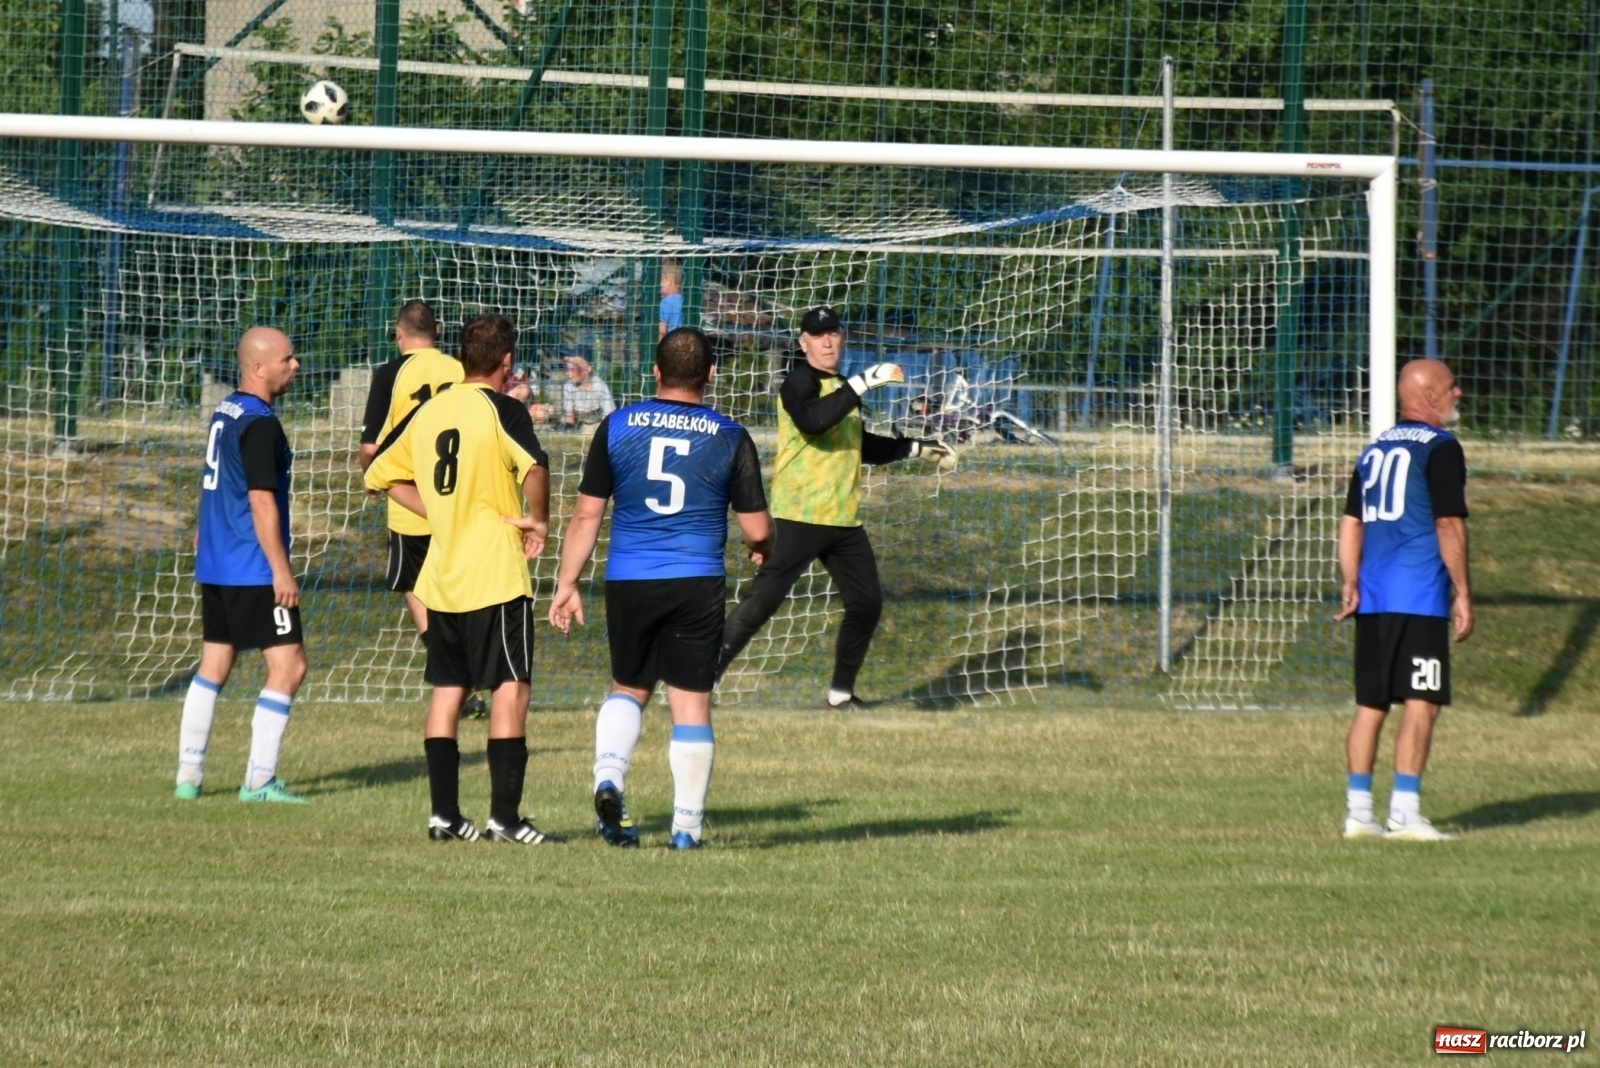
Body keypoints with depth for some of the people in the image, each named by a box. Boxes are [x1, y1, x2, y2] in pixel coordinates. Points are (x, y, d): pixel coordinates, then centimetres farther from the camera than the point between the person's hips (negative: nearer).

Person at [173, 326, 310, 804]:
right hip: (254, 569, -10)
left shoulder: (226, 411, 12)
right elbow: (262, 501, -20)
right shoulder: (260, 424, -17)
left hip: (215, 564, 10)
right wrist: (281, 570, -20)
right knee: (288, 666, -6)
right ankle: (259, 780, -9)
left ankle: (189, 775, 15)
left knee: (213, 666, 14)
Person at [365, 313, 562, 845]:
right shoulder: (501, 409, -9)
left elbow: (384, 473, 18)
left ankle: (444, 814, 11)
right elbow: (534, 466, -27)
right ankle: (504, 816, -9)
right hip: (496, 577, -6)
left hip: (441, 576, 6)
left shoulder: (427, 412, 9)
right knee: (510, 689, -4)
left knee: (447, 690, 11)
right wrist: (538, 520, -11)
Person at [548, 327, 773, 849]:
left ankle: (608, 778, -4)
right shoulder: (730, 437, 0)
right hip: (698, 585, -1)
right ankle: (687, 825, 6)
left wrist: (567, 584, 10)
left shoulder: (617, 427, 1)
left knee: (628, 688, 19)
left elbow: (586, 516, 3)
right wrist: (764, 549, 24)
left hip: (628, 584, 1)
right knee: (692, 702, 5)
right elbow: (757, 530, 1)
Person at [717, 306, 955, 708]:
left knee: (867, 603, 9)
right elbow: (812, 420, -30)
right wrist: (862, 384, -33)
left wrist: (918, 448, 27)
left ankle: (841, 691, 21)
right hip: (800, 516, -8)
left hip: (844, 520, 8)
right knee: (762, 600, -13)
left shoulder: (841, 388, 19)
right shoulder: (800, 382, -8)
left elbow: (861, 446, 32)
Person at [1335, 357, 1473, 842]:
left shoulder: (1375, 449, 17)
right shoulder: (1440, 448, -6)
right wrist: (1463, 594, -8)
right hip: (1420, 598, -7)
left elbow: (1352, 523, 15)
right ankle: (1404, 811, -12)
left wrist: (1351, 583, 12)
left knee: (1371, 703, 10)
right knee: (1422, 704, -6)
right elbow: (1449, 525, -11)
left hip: (1372, 597, 7)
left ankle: (1358, 811, 8)